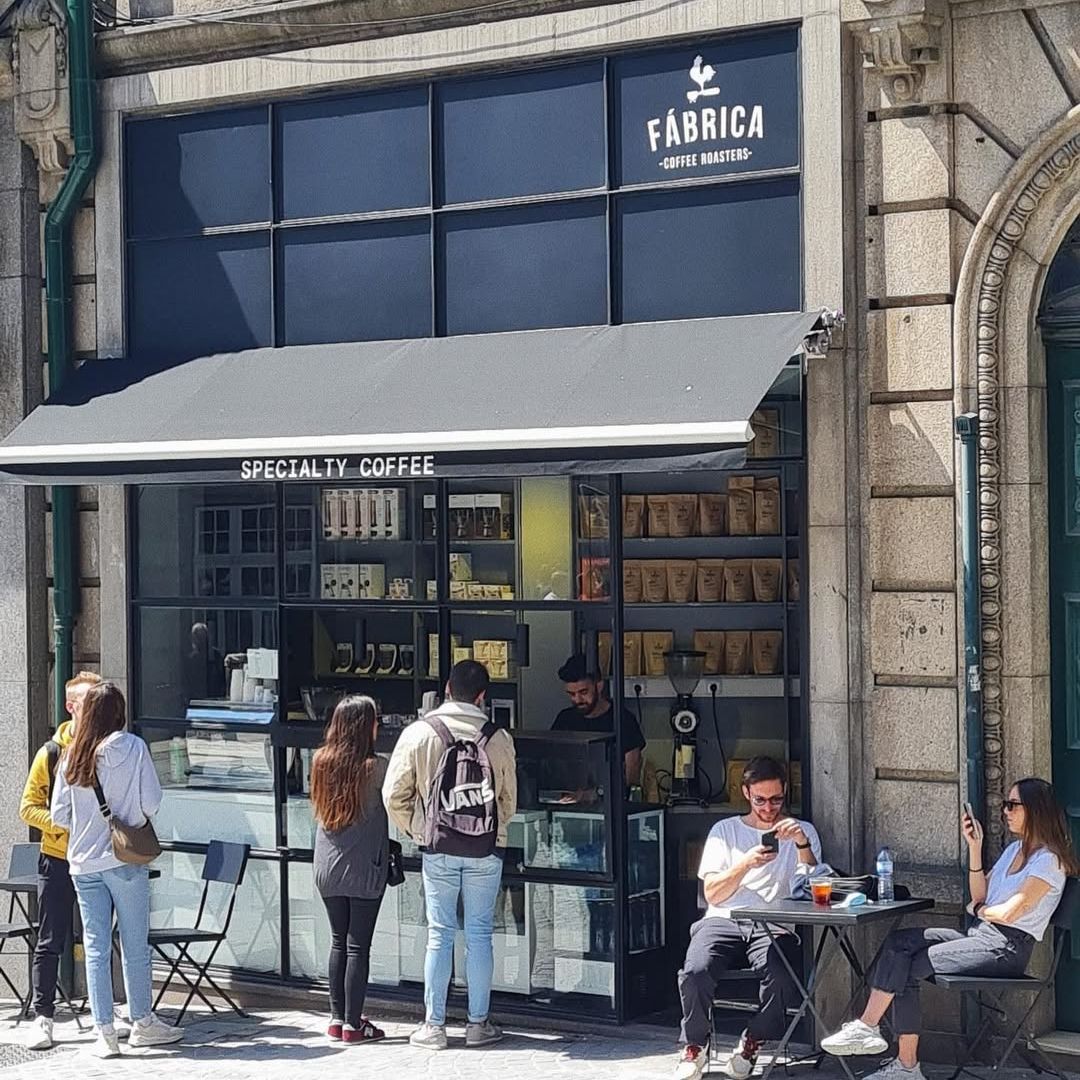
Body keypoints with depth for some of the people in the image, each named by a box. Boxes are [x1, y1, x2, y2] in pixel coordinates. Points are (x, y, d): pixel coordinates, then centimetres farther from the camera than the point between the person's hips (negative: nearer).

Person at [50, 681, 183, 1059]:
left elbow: (59, 815, 2)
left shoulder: (71, 754, 0)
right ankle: (142, 1024, 17)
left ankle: (105, 1031, 5)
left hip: (83, 863, 3)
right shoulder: (132, 748, -8)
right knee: (135, 946, 8)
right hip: (126, 859, -3)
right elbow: (151, 802, -9)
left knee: (96, 948, 6)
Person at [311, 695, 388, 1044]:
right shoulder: (375, 767, -13)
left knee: (338, 942, 14)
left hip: (327, 867, 5)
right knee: (358, 946, 1)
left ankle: (337, 1018, 17)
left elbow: (318, 808, 10)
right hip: (364, 868, -5)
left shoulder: (320, 762, 1)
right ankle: (353, 1024, 3)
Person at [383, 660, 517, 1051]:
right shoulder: (498, 738, -4)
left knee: (439, 934, 6)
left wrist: (417, 831, 12)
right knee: (480, 934, 7)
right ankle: (478, 1023, 12)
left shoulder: (417, 733, -6)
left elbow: (394, 796, -3)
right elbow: (510, 798, 7)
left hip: (437, 849, 0)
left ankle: (433, 1025, 9)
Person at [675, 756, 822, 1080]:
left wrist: (802, 845, -16)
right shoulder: (725, 830, 16)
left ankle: (752, 1042, -5)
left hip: (774, 927, -1)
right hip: (723, 920, 1)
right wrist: (746, 863, -10)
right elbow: (712, 894, 6)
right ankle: (695, 1045, -4)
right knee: (695, 971, -30)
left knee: (781, 979, -34)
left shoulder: (803, 832, 15)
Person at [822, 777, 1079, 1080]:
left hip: (1006, 948, -9)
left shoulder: (1048, 861, -10)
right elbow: (980, 895, 16)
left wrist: (978, 910, 4)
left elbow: (1009, 913, -17)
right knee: (899, 942, -10)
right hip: (981, 936, 9)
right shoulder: (1015, 849, 20)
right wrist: (975, 847, 8)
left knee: (908, 966, -18)